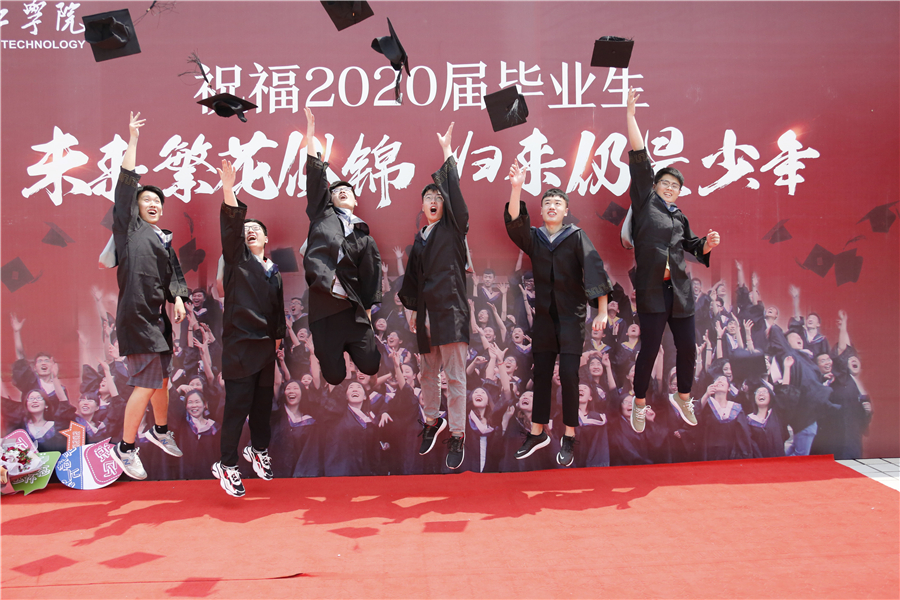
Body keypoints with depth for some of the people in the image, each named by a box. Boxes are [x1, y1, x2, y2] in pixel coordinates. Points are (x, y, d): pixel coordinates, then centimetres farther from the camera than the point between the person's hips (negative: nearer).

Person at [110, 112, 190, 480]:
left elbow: (174, 273, 13)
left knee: (161, 377, 18)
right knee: (147, 383, -10)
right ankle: (125, 448, 5)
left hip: (158, 316, 7)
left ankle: (160, 431, 38)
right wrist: (133, 140, -4)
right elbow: (126, 184, -4)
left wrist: (179, 298, -7)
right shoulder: (129, 227, 2)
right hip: (136, 314, -7)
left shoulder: (164, 240, 18)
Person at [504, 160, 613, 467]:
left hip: (571, 317, -3)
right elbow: (514, 221, -13)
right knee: (541, 375, 8)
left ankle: (569, 438, 8)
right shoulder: (533, 238, 6)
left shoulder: (576, 237, -2)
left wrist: (602, 311, -19)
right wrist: (516, 187, -28)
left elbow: (594, 269, -11)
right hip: (544, 316, 3)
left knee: (568, 376, -5)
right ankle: (538, 433, 20)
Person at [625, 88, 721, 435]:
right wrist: (630, 113, -3)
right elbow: (639, 156, 0)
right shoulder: (645, 201, 4)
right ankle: (640, 404, 16)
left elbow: (693, 247, 27)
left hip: (680, 290, 5)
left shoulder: (680, 217, 17)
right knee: (649, 348, -2)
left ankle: (684, 399, 30)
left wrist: (708, 243, 4)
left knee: (687, 347, 8)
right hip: (651, 289, -5)